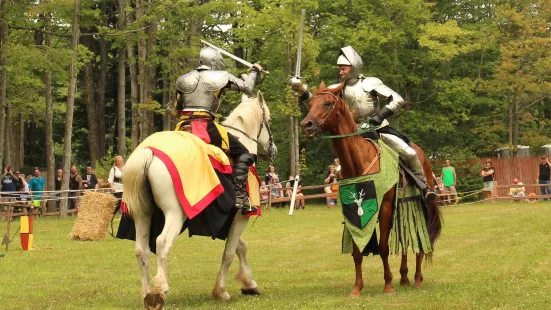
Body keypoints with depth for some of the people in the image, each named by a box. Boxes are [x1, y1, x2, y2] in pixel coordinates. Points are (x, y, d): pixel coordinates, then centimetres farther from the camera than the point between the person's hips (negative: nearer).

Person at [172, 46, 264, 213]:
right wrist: (254, 71, 34)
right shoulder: (221, 77, 5)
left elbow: (175, 111, 20)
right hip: (206, 127, -4)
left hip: (183, 127, 4)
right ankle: (240, 196, -10)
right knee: (242, 153, 4)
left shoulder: (183, 80, 17)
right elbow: (246, 87, 16)